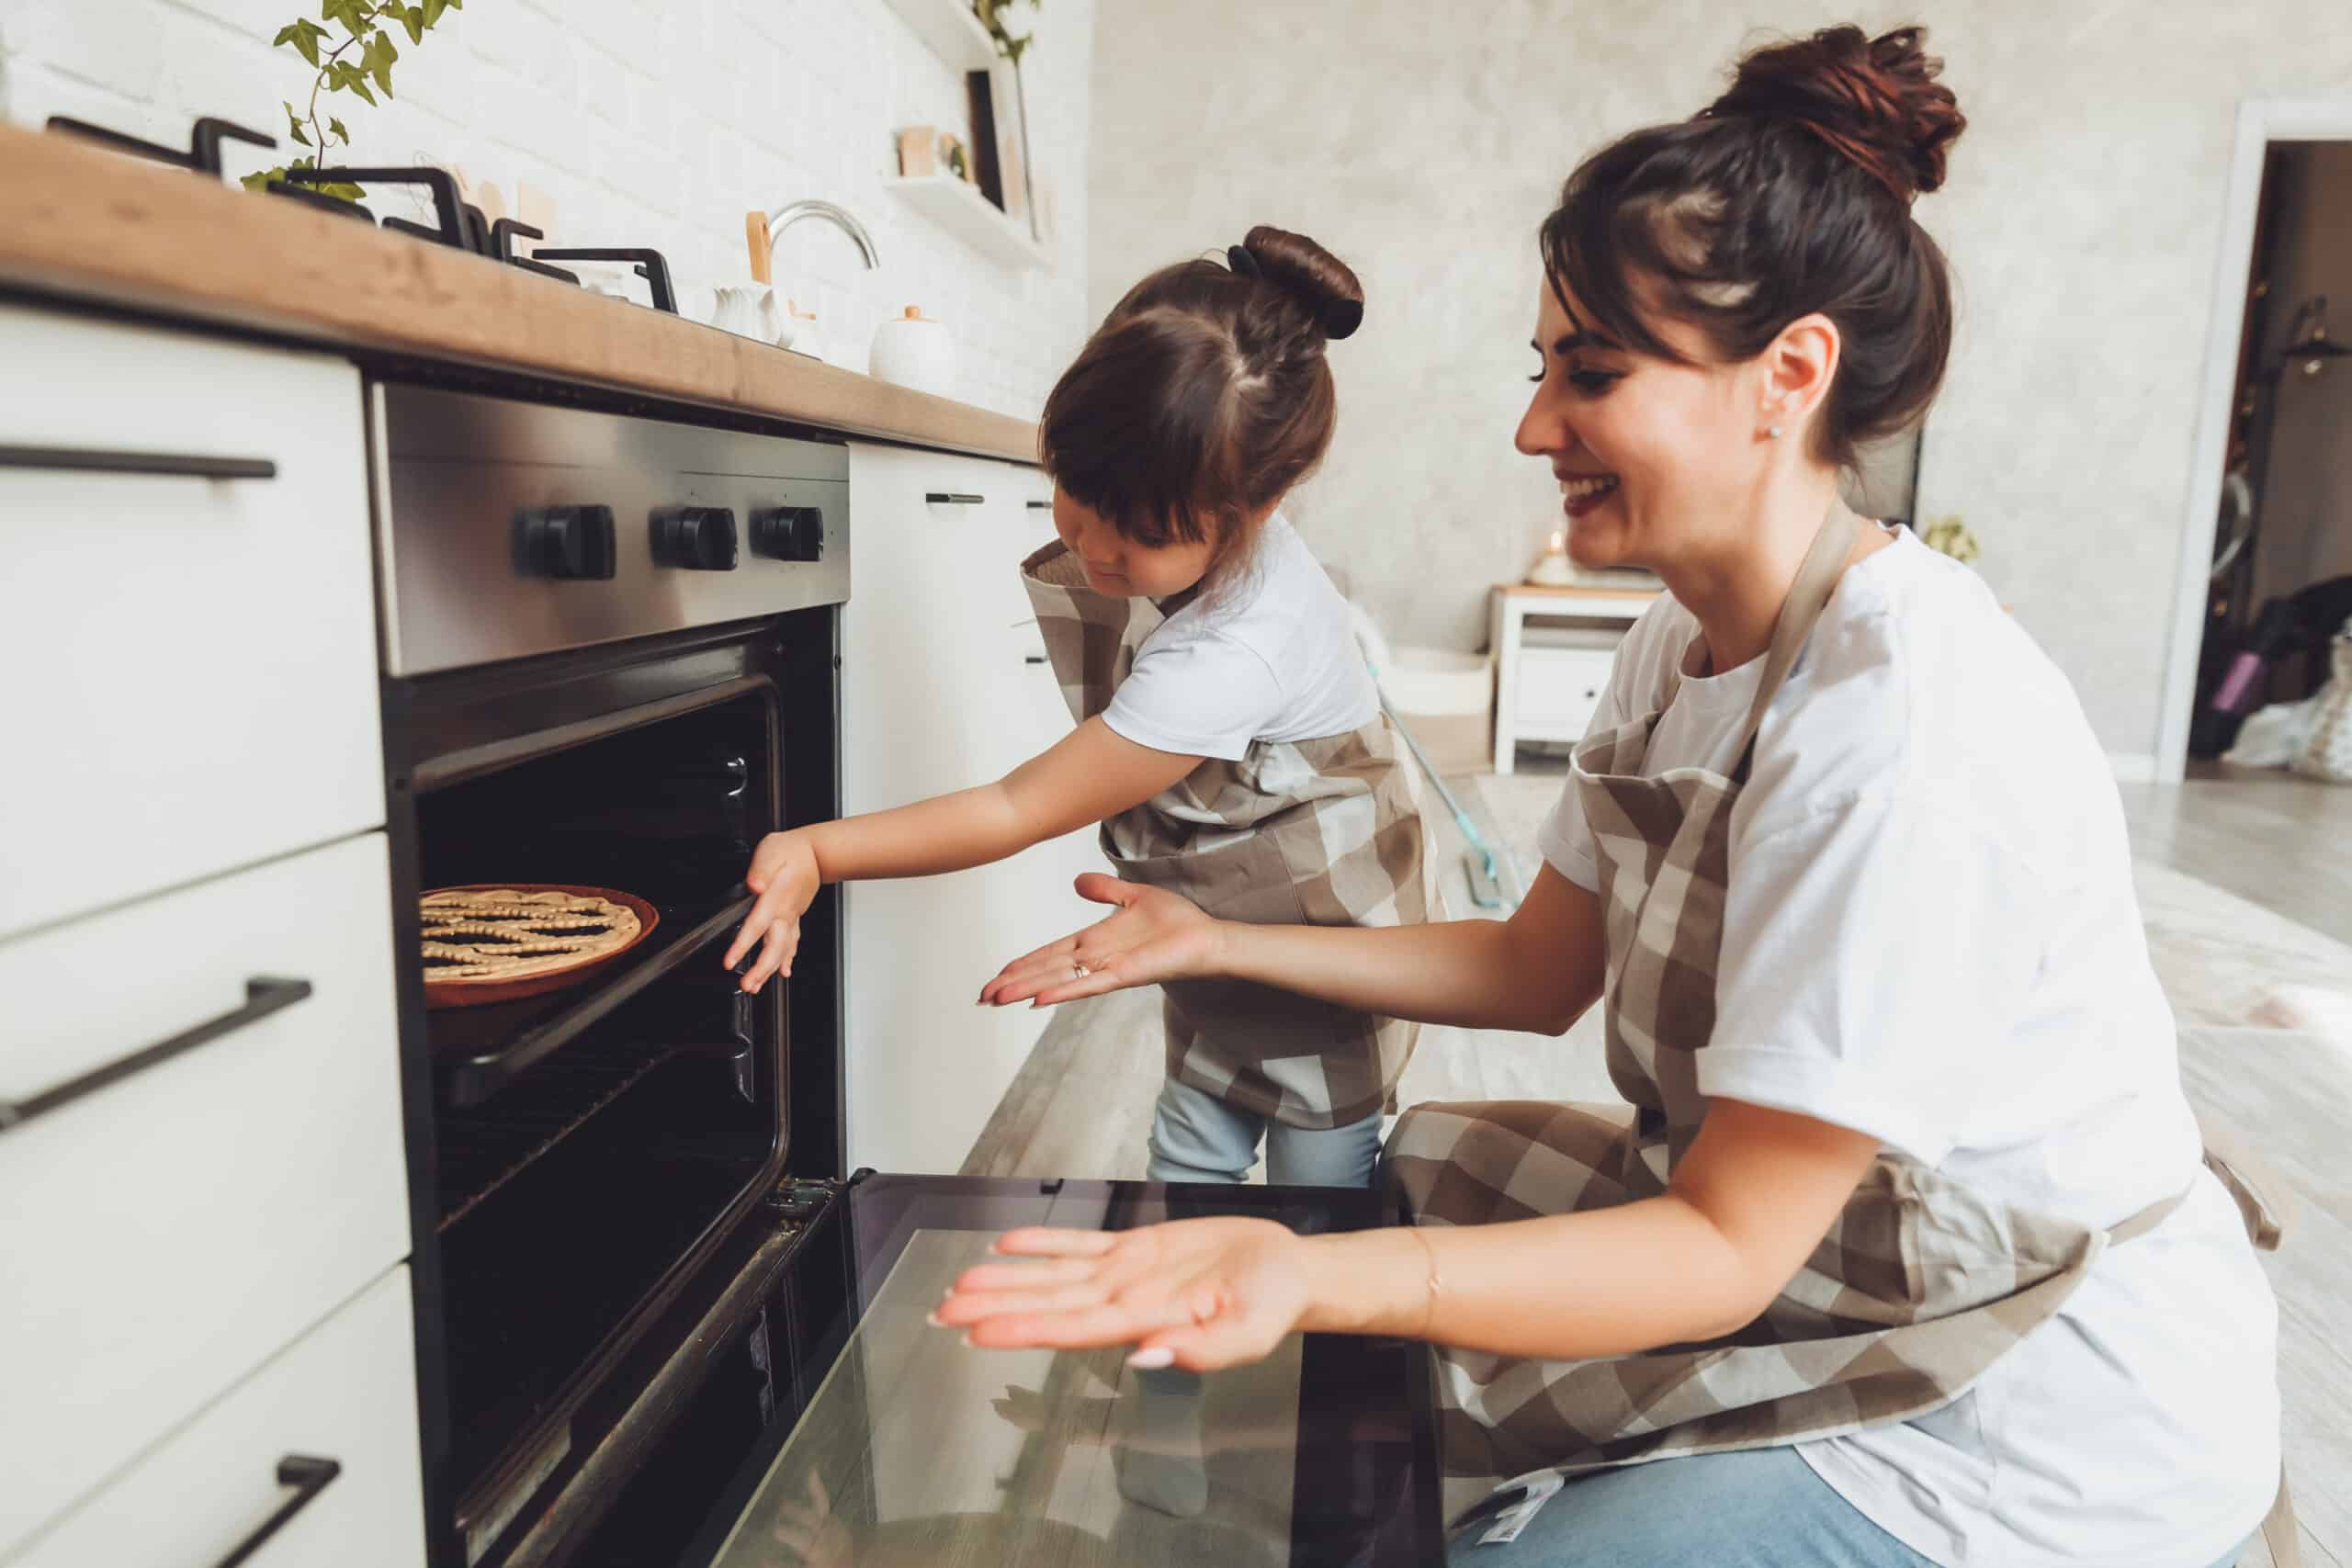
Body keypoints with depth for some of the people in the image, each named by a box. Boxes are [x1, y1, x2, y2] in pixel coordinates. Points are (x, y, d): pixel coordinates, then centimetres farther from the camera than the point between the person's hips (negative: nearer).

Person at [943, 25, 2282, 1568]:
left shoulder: (1910, 731, -30)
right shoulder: (1683, 647, -1)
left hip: (2026, 1439, -8)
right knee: (1395, 1170, 8)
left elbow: (1724, 1246, -27)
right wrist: (1217, 944, 2)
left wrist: (1317, 1280, -40)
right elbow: (1537, 967, 6)